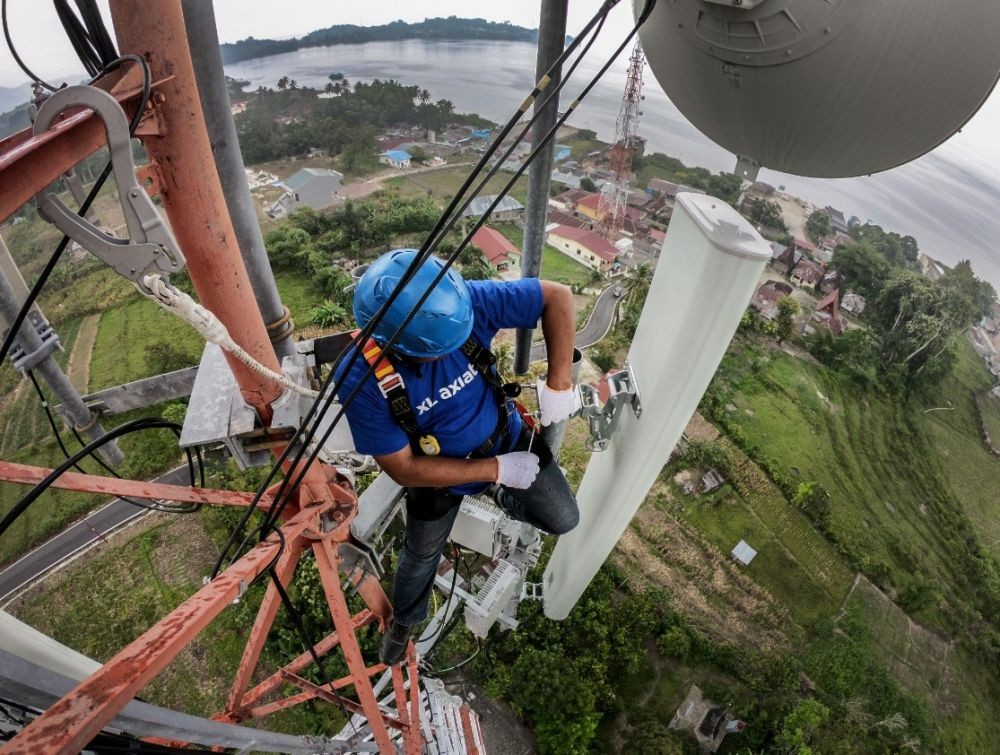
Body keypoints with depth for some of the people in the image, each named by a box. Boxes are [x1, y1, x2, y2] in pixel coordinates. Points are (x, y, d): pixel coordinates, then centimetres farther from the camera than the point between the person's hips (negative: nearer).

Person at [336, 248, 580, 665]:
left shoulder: (466, 303, -33)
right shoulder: (360, 380, -34)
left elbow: (557, 297, -24)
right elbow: (405, 469, -26)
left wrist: (558, 384, -29)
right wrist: (496, 469, -25)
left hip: (508, 439, 2)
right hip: (440, 471, -1)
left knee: (564, 521, 11)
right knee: (421, 556, 23)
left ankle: (505, 499, 44)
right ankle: (403, 620, 58)